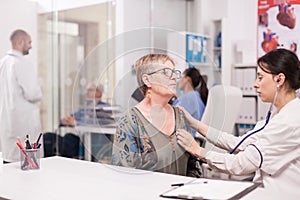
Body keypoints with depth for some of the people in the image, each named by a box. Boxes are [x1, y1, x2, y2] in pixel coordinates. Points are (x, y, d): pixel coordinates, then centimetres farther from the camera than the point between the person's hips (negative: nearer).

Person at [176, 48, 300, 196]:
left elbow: (242, 165, -20)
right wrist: (195, 124, 5)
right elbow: (241, 144, 6)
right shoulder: (281, 115, 10)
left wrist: (199, 151, -10)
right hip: (269, 191, 8)